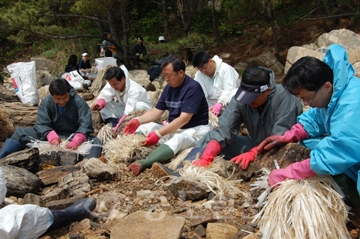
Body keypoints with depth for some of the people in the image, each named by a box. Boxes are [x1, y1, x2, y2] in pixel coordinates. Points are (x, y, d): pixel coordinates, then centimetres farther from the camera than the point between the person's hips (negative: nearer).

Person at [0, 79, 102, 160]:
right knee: (20, 133, -10)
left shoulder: (79, 102, -13)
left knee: (95, 142, -33)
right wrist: (52, 137, -35)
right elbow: (42, 124, -13)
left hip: (74, 136, -3)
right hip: (52, 135, 3)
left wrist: (76, 141, -40)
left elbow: (85, 124, -22)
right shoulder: (46, 102, -6)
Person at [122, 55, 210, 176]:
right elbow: (156, 111, 5)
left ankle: (142, 164, -60)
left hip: (195, 130, -8)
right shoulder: (169, 87, 7)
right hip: (174, 129, 9)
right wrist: (138, 120, -15)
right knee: (143, 127, 0)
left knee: (178, 139, -39)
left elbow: (184, 119, -25)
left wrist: (159, 134, -31)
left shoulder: (193, 87, -17)